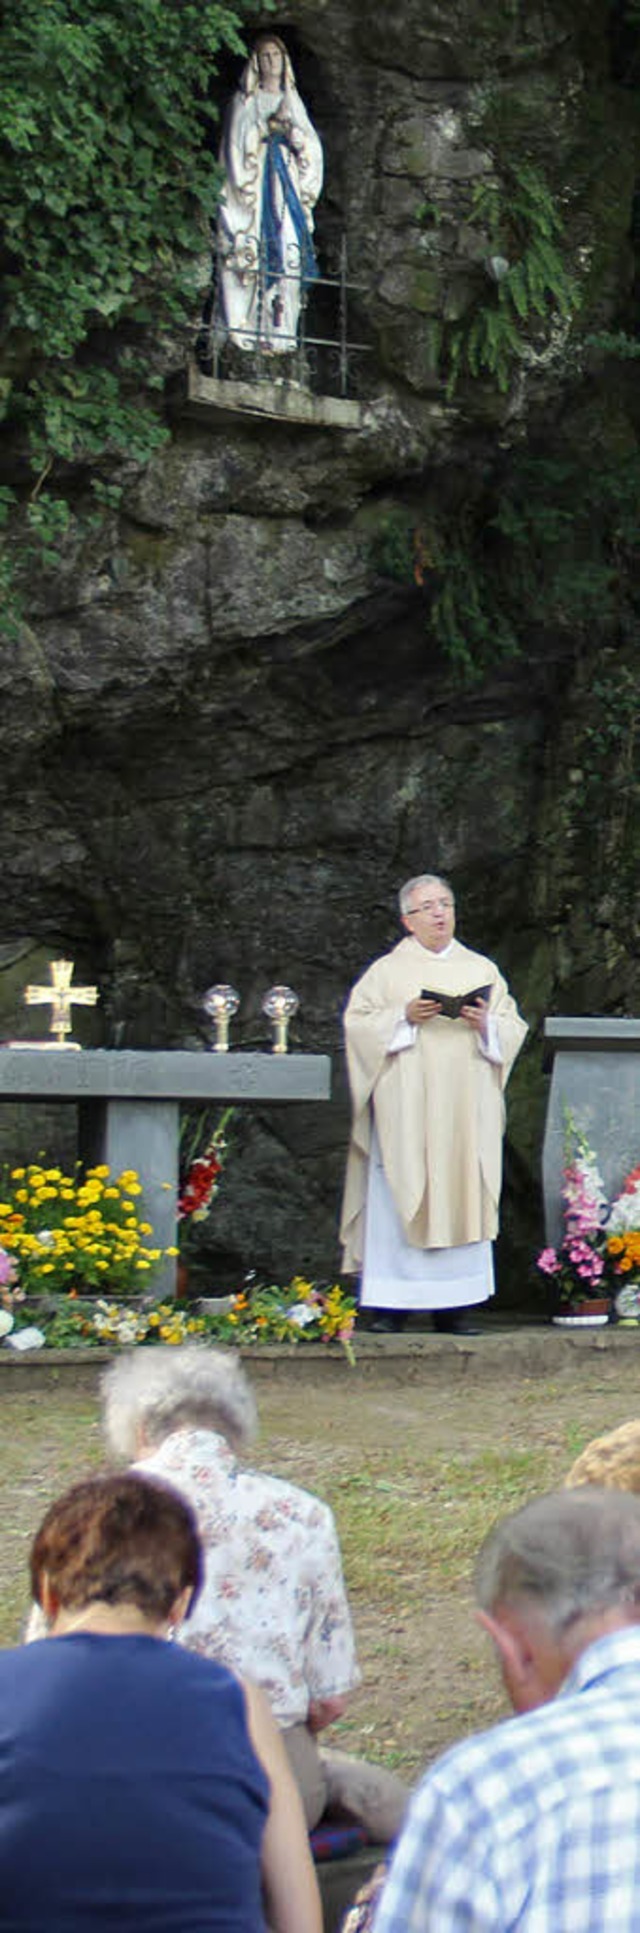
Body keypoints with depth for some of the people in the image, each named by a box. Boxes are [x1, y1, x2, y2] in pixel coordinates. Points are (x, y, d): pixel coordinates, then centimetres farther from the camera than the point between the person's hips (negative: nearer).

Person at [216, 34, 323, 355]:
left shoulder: (293, 102, 20)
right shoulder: (246, 101, 8)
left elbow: (312, 147, 12)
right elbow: (238, 142, 0)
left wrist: (291, 130, -3)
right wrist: (269, 126, -9)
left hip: (287, 182, 4)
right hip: (256, 182, -4)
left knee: (288, 253, -7)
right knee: (252, 252, -14)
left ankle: (279, 332, -10)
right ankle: (247, 330, -18)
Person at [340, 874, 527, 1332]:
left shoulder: (483, 970, 15)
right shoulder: (386, 971, 8)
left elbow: (514, 1028, 12)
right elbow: (357, 1023, 0)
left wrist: (485, 1024, -8)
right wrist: (404, 1016, -13)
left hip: (466, 1107, 3)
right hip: (404, 1104, -2)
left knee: (464, 1203, -2)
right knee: (397, 1201, -8)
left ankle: (451, 1307, 1)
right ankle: (390, 1305, -6)